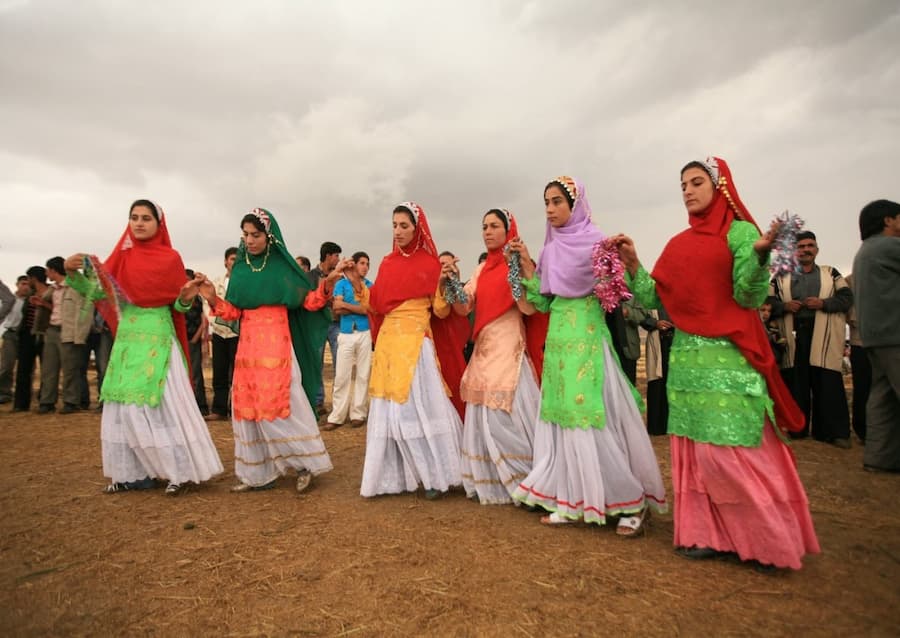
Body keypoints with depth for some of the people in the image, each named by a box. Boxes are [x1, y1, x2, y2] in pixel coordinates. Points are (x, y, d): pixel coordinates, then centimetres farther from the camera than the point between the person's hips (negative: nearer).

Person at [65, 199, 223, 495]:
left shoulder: (169, 258, -4)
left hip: (158, 342, -6)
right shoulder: (122, 256, 9)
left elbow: (178, 306, -3)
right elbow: (98, 292, 3)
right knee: (123, 406, 7)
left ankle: (182, 470, 3)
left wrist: (187, 298, -24)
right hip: (126, 341, 6)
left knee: (161, 404, -6)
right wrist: (73, 273, -12)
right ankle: (132, 472, 17)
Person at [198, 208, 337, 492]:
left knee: (280, 405, -6)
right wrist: (212, 299, -7)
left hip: (276, 345, -5)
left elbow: (308, 301, -6)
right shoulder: (240, 268, 10)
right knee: (248, 407, 8)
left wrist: (326, 285, -22)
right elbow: (234, 311, 8)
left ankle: (306, 462, 11)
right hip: (247, 346, 6)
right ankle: (257, 473, 19)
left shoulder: (283, 266, -3)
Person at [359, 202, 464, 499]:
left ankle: (434, 475, 10)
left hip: (415, 343, -5)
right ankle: (394, 475, 19)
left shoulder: (430, 264, -3)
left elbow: (441, 311, -6)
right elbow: (376, 306, 11)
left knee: (420, 406, -4)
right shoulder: (387, 263, 12)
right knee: (388, 408, 8)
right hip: (387, 342, 6)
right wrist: (357, 284, -1)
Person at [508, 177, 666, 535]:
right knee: (563, 415, 7)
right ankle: (573, 500, 16)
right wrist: (527, 266, 5)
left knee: (597, 416, -6)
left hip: (588, 338, -6)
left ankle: (631, 501, 9)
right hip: (558, 340, 7)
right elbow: (543, 303, 11)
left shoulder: (595, 241, -4)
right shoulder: (551, 249, 14)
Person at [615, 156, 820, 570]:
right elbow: (655, 299, 8)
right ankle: (709, 533, 19)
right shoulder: (678, 244, 14)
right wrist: (632, 264, -2)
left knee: (730, 450, -4)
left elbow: (749, 297, -13)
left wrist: (759, 256, -29)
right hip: (686, 356, 6)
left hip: (728, 356, -6)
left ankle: (767, 538, 15)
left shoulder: (740, 231, -2)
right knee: (694, 449, 8)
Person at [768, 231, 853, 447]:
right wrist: (784, 306, -10)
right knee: (795, 383, 3)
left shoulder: (830, 273, 14)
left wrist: (823, 303, -11)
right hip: (793, 335, 1)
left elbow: (847, 297, 4)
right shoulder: (782, 277, 14)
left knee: (828, 384, -4)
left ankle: (834, 431, 3)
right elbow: (768, 301, 7)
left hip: (823, 336, -1)